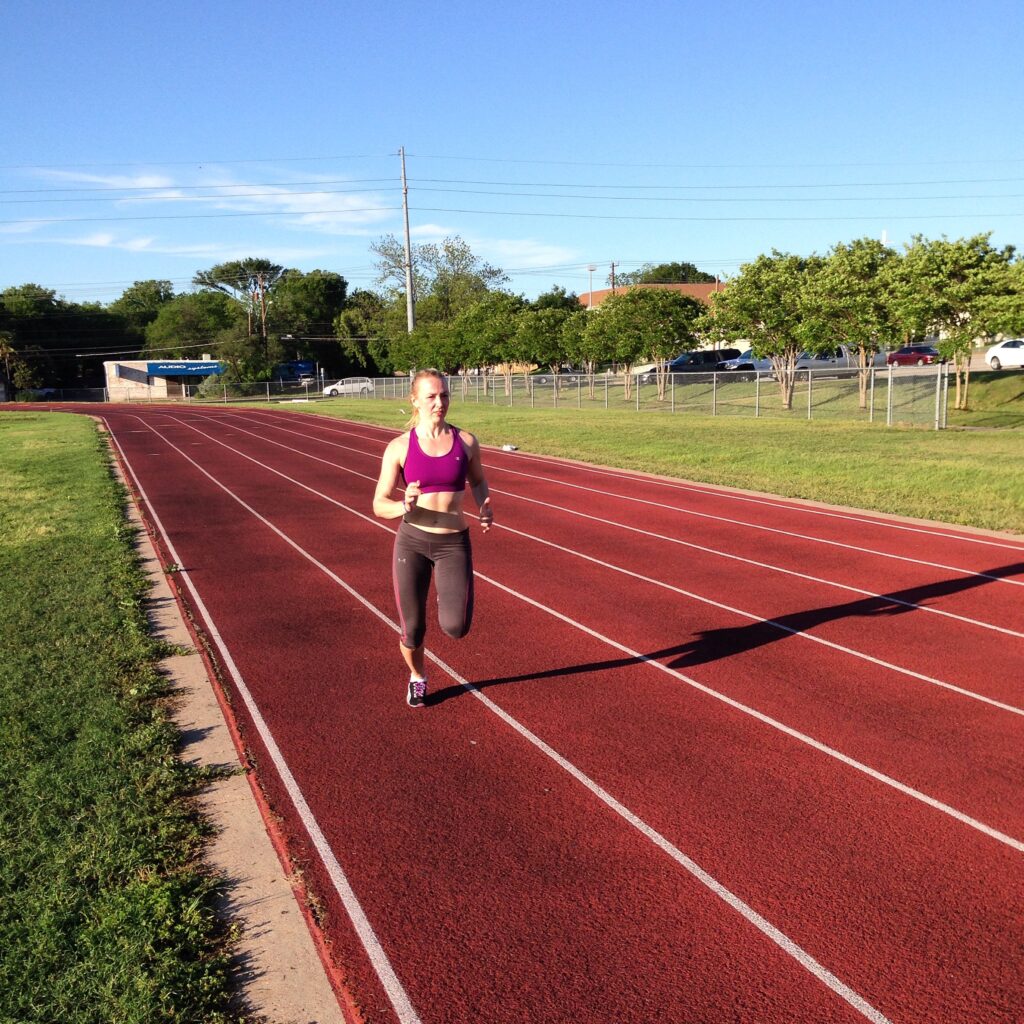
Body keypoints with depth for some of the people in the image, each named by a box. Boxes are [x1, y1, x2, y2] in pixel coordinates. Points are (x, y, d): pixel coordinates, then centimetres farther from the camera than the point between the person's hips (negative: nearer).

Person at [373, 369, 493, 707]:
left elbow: (478, 480, 18)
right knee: (412, 630, 6)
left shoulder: (466, 441, -1)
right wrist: (405, 506, -26)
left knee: (456, 627, -15)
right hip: (412, 542, 0)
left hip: (454, 544, 0)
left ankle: (449, 599, 23)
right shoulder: (399, 447, -6)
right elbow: (379, 506, -4)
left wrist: (484, 507, -2)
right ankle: (417, 677, 41)